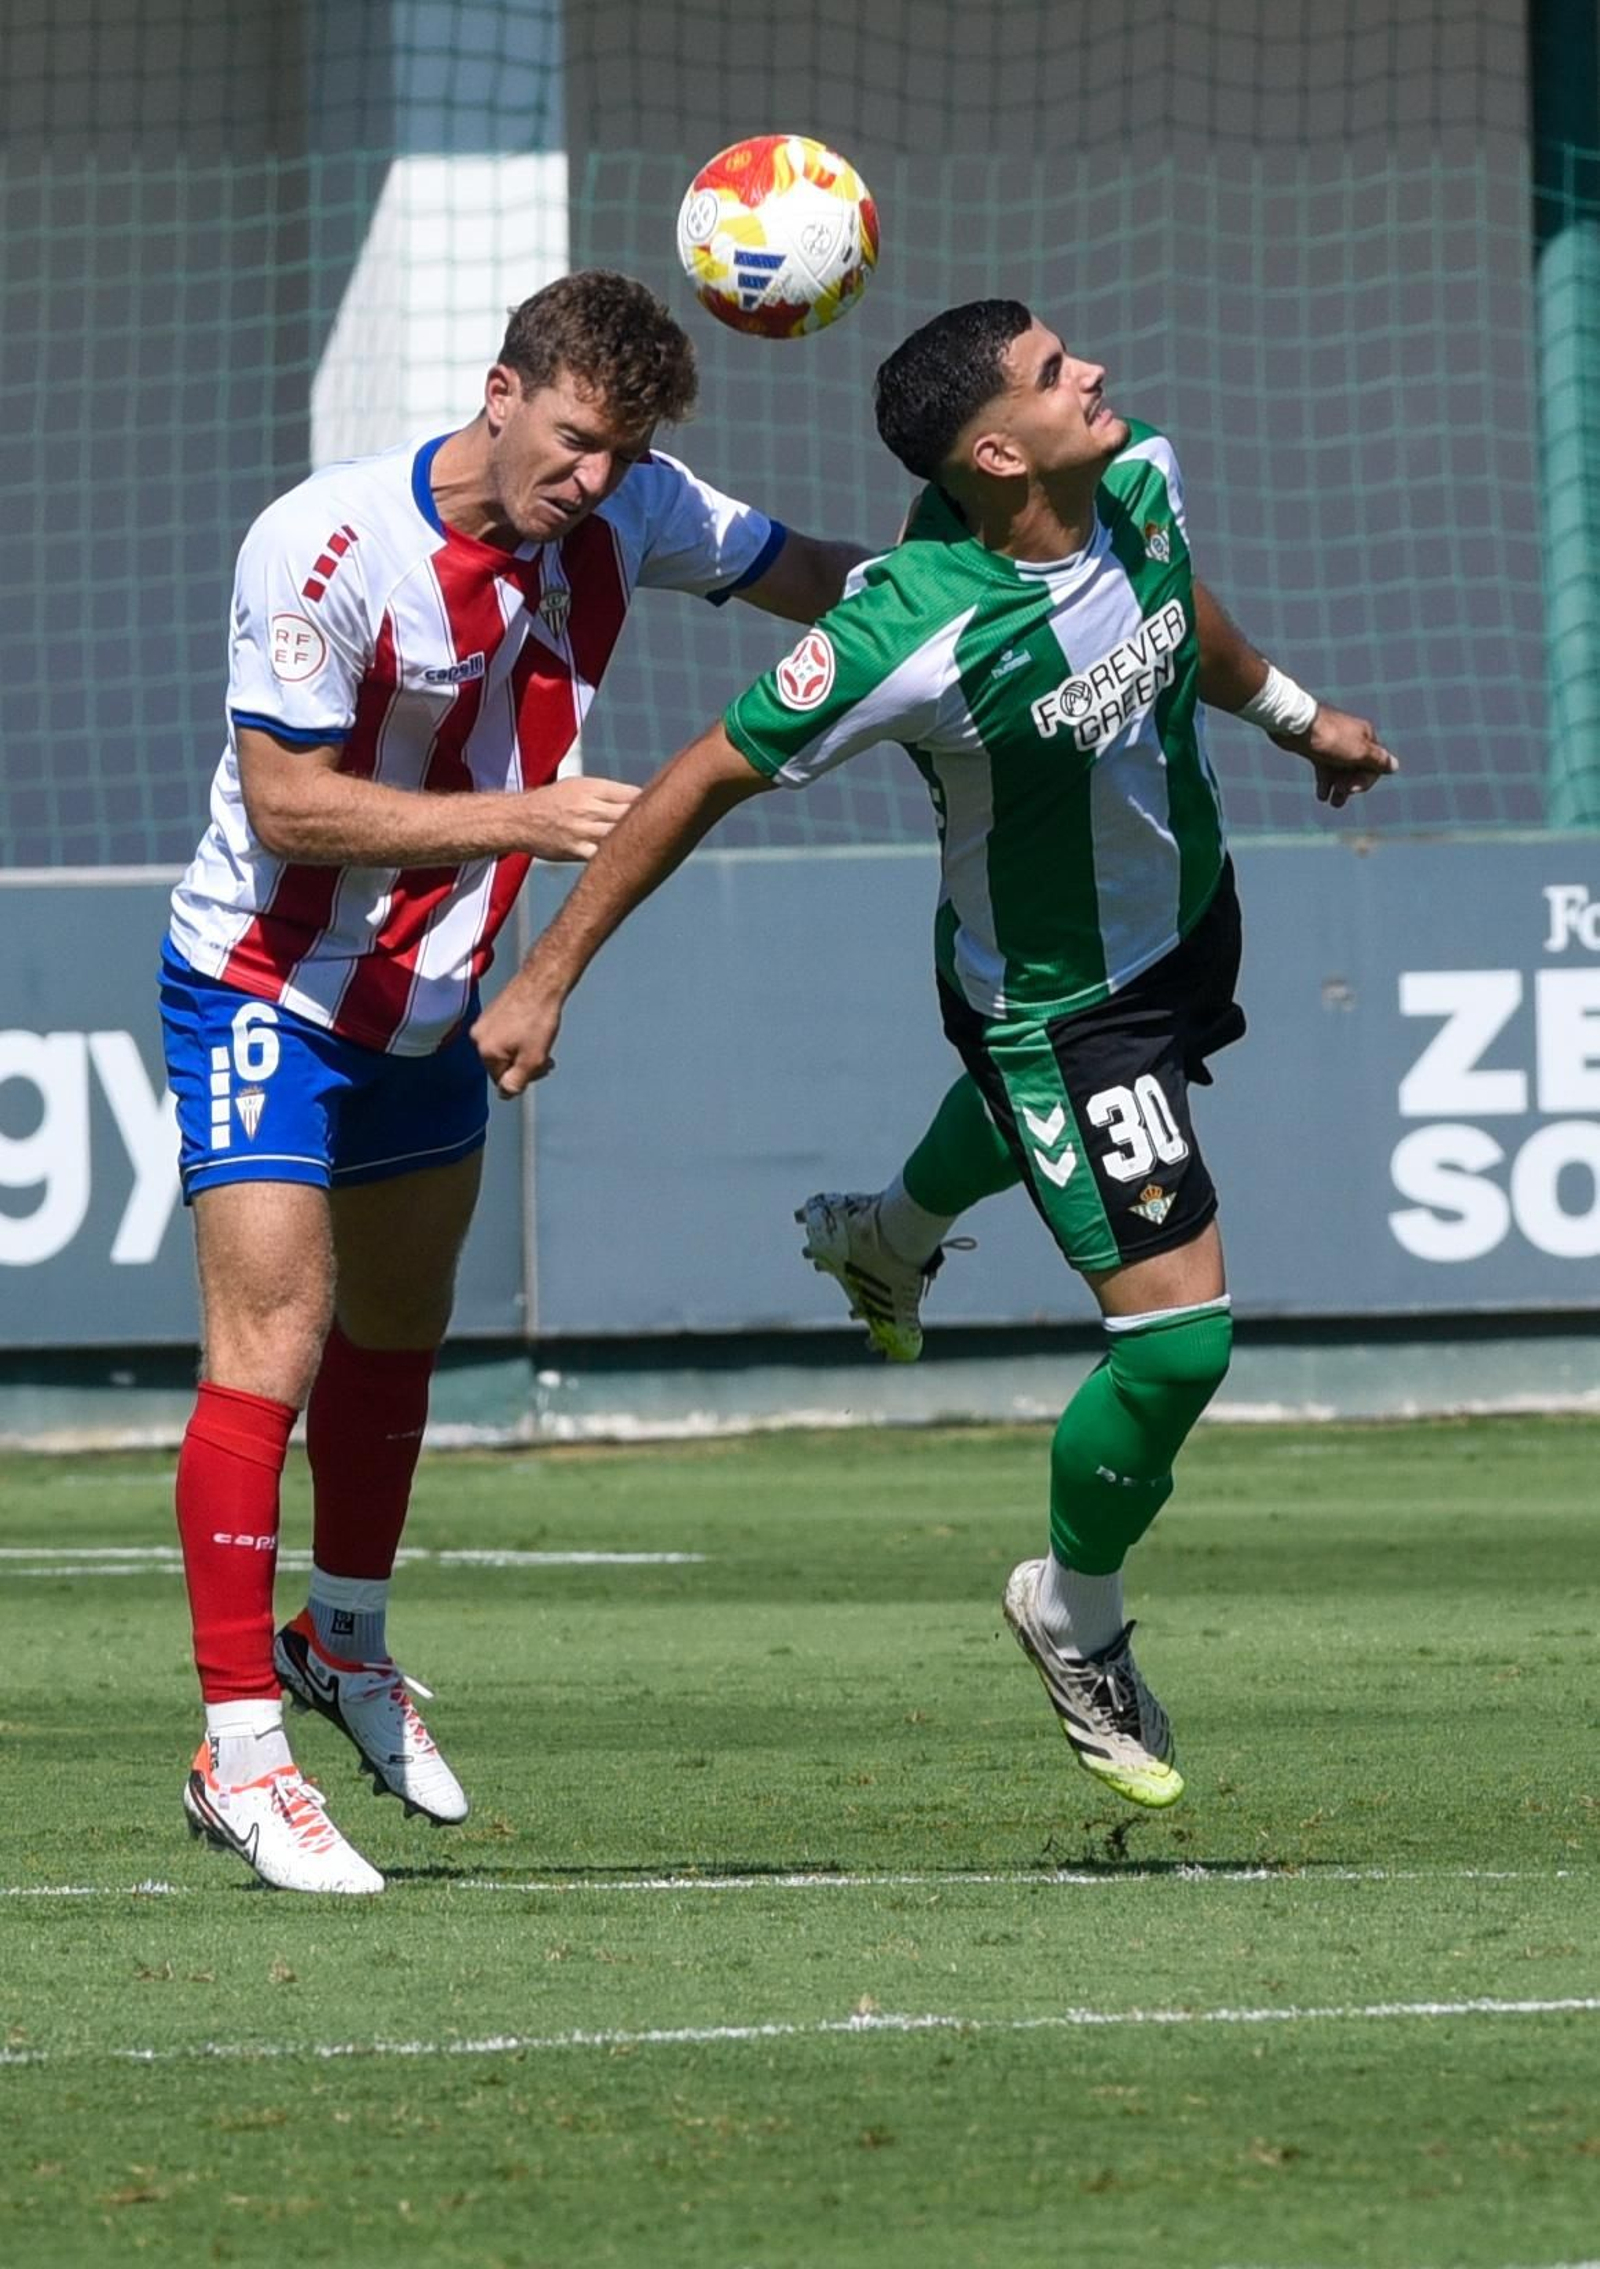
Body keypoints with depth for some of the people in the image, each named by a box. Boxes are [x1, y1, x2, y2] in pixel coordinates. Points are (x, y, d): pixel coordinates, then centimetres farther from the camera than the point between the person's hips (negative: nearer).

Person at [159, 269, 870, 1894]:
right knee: (270, 1348, -17)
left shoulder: (624, 515, -9)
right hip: (266, 995, -7)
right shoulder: (325, 544, -28)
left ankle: (342, 1640, 45)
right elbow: (287, 803, -28)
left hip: (431, 1007, 7)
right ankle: (238, 1750, -14)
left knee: (398, 1328, 23)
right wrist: (519, 816, -35)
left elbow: (811, 578, 5)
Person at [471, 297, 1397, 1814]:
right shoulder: (914, 638, -40)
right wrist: (546, 980, -24)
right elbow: (710, 777, -28)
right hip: (1052, 1013, -8)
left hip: (1183, 912, 8)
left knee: (1036, 1103, 39)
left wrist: (1293, 714, 25)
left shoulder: (1141, 475, -18)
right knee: (1177, 1336, -10)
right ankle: (1078, 1622, 18)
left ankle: (893, 1235, 72)